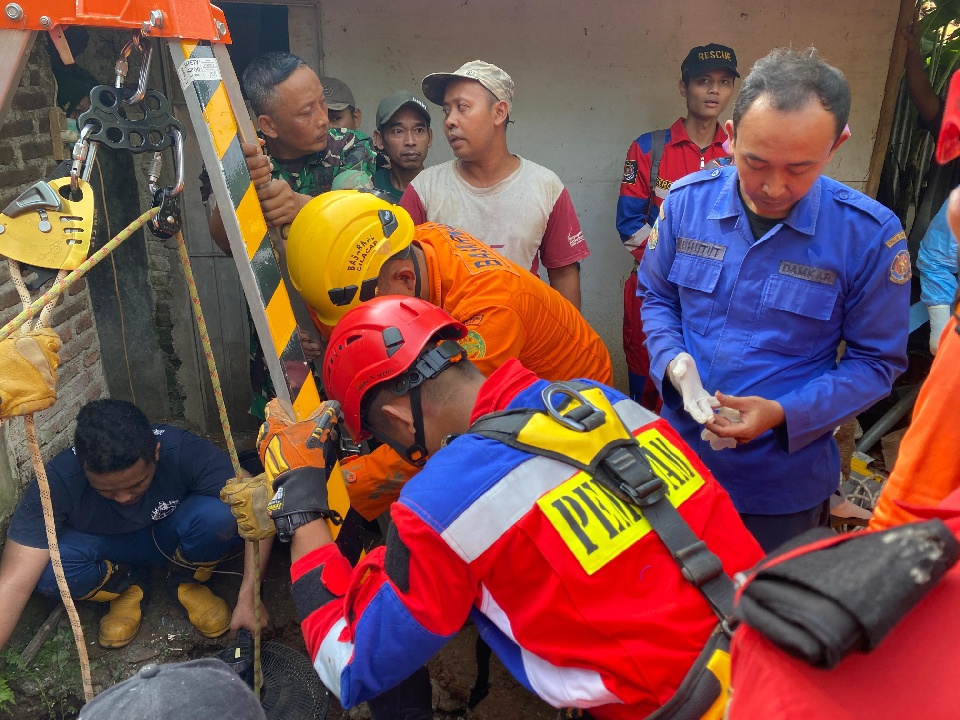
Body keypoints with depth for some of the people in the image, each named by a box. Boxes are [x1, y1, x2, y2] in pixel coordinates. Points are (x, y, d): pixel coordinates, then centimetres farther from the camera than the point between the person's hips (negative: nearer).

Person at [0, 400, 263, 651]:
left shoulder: (184, 452, -33)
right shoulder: (57, 481, -31)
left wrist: (248, 598, -35)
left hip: (170, 535, -1)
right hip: (108, 548, 1)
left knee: (218, 515, -34)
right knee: (46, 569, -31)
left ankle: (186, 583, 0)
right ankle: (128, 585, 2)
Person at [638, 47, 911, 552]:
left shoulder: (870, 235, -16)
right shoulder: (686, 201, -10)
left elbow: (876, 361, -9)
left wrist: (783, 414, -23)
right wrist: (673, 362, -17)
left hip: (786, 479, -2)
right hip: (681, 456, 2)